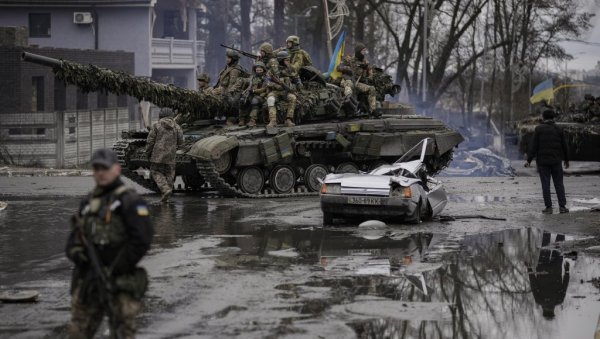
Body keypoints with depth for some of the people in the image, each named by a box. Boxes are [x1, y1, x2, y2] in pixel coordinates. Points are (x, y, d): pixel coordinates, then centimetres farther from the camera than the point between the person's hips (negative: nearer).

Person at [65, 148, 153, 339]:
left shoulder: (129, 201, -6)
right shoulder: (88, 203, 17)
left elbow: (142, 239, -15)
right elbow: (74, 236, 19)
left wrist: (115, 271, -15)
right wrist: (76, 252, -6)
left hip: (119, 283, -7)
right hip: (87, 282, 7)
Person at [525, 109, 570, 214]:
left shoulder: (539, 129, -4)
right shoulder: (558, 129, 3)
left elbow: (533, 146, -8)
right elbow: (564, 146, 7)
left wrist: (529, 160, -5)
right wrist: (566, 160, 19)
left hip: (543, 161, -2)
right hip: (556, 161, 2)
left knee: (545, 184, 1)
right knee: (559, 183, 5)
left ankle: (548, 207, 0)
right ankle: (562, 206, 2)